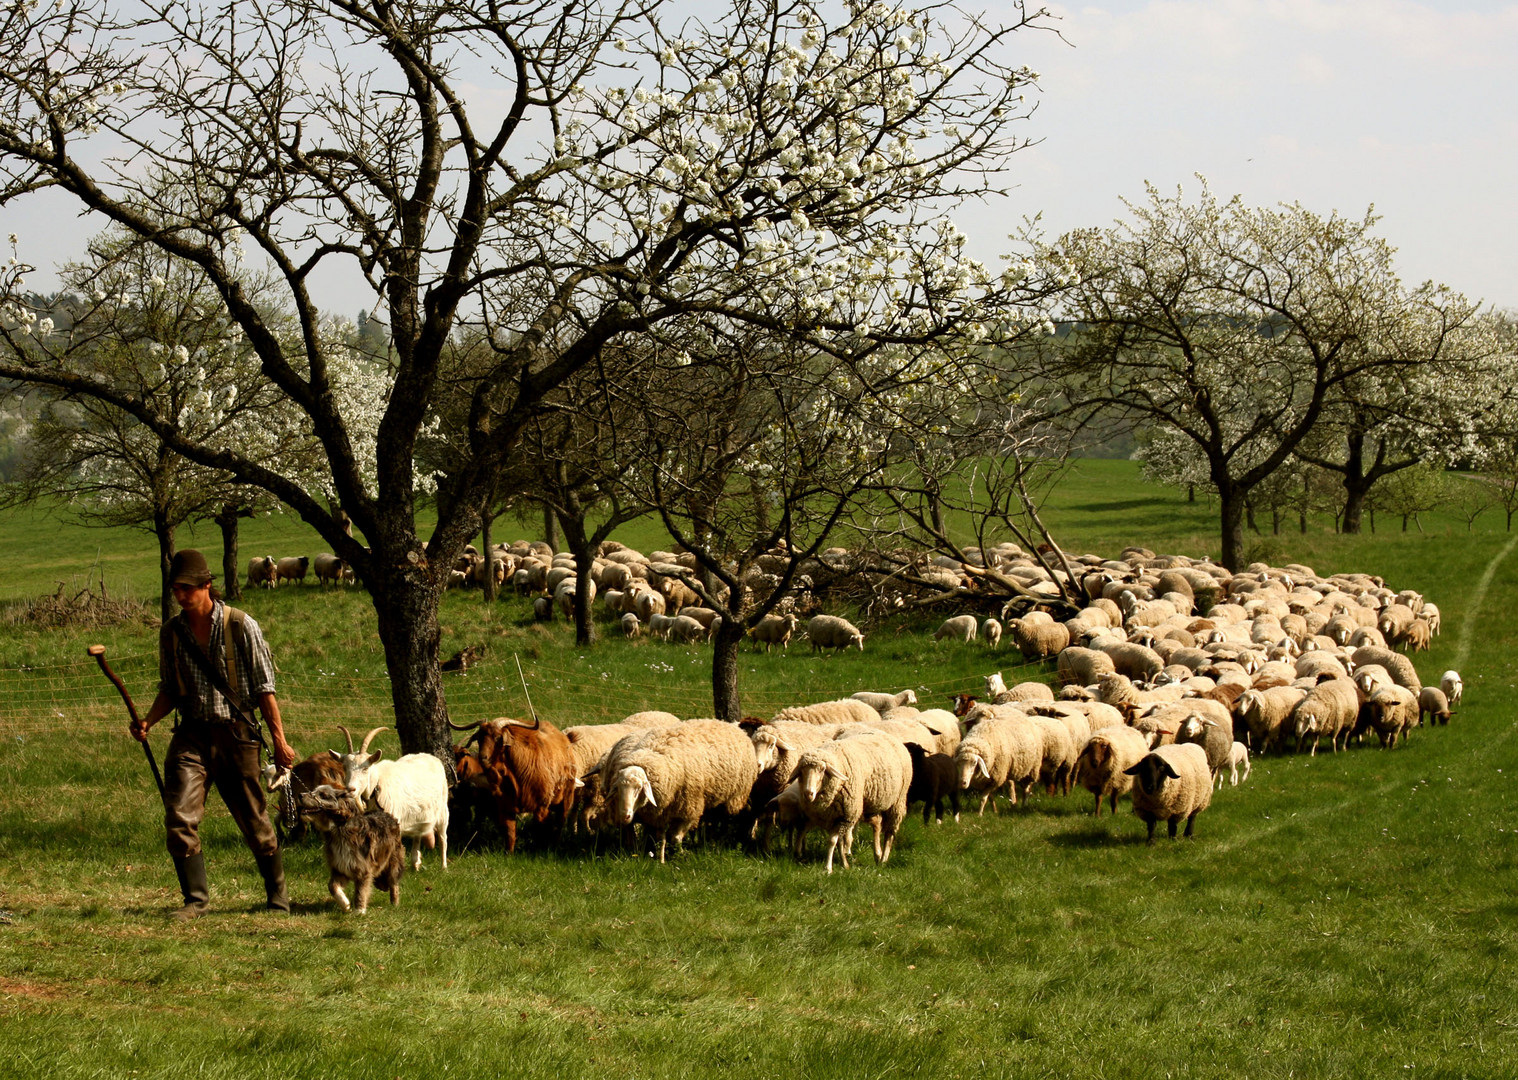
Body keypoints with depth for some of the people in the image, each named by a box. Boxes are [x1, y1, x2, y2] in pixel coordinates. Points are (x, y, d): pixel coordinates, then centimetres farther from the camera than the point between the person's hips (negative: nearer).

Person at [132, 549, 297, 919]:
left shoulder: (240, 627, -5)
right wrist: (147, 721, -2)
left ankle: (278, 893, 25)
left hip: (235, 734, -3)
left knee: (254, 820, 5)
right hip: (191, 735, 3)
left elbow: (264, 688, -3)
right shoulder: (171, 632, 7)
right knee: (179, 817, -13)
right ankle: (196, 898, -4)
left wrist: (279, 741, -5)